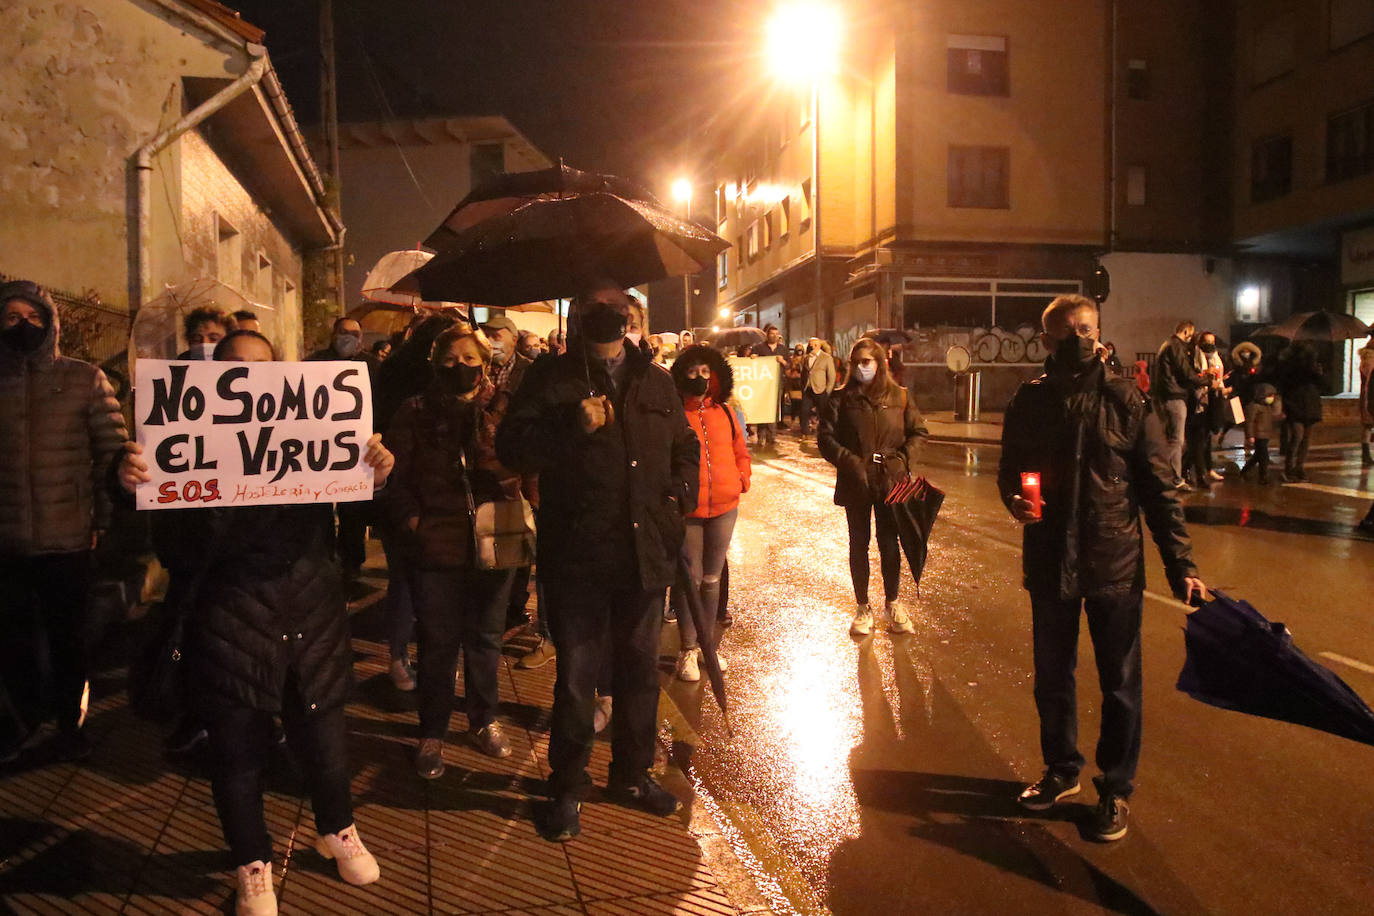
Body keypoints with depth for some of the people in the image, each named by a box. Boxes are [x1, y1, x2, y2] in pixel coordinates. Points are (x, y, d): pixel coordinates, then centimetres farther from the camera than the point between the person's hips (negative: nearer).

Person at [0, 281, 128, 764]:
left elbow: (113, 451, -3)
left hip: (68, 537, -2)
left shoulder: (85, 379, -2)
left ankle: (70, 721, 29)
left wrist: (105, 518, -8)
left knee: (67, 637, 11)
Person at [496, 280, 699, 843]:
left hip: (646, 553, 5)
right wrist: (572, 425, -22)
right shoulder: (551, 378, -1)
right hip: (577, 557, -4)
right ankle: (566, 789, 24)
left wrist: (683, 492, 6)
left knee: (640, 669, 17)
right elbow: (511, 447, -10)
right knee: (576, 676, 4)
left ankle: (632, 774, 36)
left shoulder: (655, 381, 12)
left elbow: (686, 447, 24)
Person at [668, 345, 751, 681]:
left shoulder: (725, 411, 7)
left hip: (724, 507, 4)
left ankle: (707, 642, 28)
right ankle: (688, 649, 15)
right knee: (689, 578, 2)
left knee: (712, 578, 15)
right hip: (686, 509, -4)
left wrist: (742, 478, 2)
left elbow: (740, 451, 17)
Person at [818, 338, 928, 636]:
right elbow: (825, 437, -4)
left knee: (889, 543, 8)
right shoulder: (841, 399, -1)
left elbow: (918, 432, 5)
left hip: (891, 481, 0)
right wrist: (848, 461, -16)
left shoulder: (899, 396, 2)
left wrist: (904, 459, -10)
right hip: (856, 483, 0)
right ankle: (862, 607, 21)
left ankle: (892, 603, 24)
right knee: (859, 543, 10)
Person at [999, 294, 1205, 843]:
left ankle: (1116, 789, 27)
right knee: (1051, 678, 16)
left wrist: (1180, 564, -9)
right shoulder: (1029, 402, -1)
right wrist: (1014, 499, -13)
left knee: (1120, 684, 9)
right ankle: (1062, 771, 37)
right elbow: (1010, 470, 10)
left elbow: (1159, 488, -5)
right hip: (1049, 563, 2)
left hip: (1115, 564, -2)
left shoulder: (1126, 401, -7)